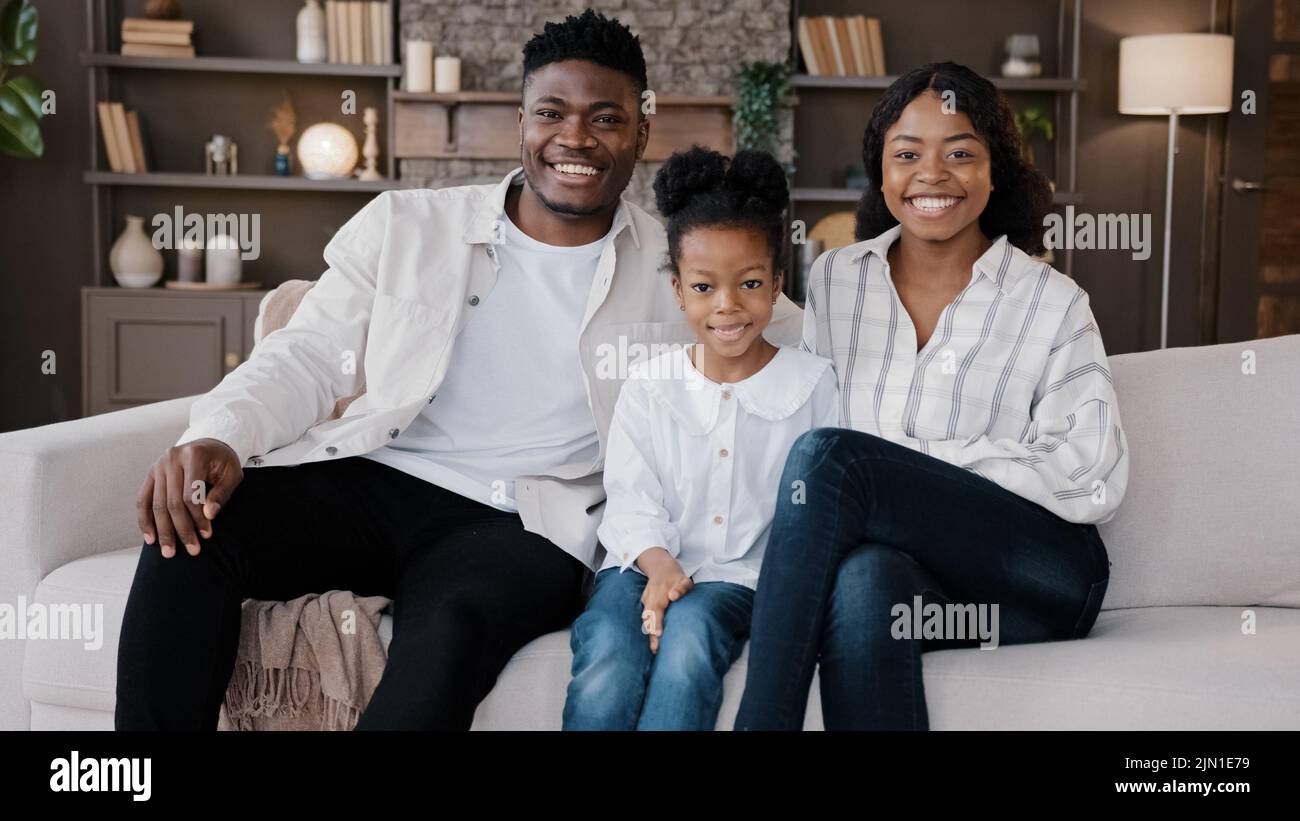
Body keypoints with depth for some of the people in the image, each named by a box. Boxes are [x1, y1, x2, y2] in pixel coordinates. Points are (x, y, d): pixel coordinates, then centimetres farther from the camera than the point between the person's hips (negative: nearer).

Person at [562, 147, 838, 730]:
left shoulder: (812, 383, 5)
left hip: (742, 572, -1)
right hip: (647, 563, 1)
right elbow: (632, 497, 3)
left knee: (688, 635, -35)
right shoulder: (648, 388, 9)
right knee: (606, 676, -28)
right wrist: (659, 564, -16)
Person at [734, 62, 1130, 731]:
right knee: (865, 579, -38)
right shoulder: (834, 280, 15)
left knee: (827, 457, -28)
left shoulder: (1052, 303, 6)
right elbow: (804, 416, 12)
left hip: (1040, 579, -2)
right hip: (903, 561, 2)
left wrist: (908, 460, -10)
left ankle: (758, 717, -28)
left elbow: (1093, 477, -3)